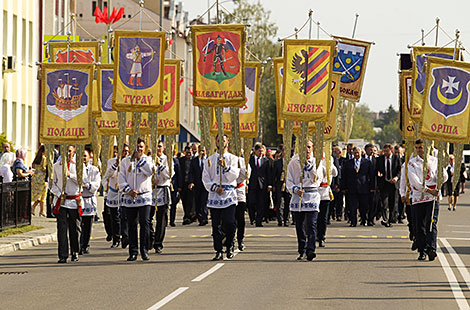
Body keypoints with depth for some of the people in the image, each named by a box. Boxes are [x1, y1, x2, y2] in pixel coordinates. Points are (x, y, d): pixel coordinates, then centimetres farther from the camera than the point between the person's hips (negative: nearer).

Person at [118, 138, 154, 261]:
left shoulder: (147, 160, 8)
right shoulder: (125, 161, 10)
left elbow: (150, 171, -12)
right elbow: (121, 178, 5)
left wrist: (140, 158, -8)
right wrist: (128, 190, -8)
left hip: (144, 197, -2)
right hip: (129, 198, 2)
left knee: (144, 223, -8)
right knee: (131, 225, 3)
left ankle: (144, 251, -3)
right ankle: (133, 252, 8)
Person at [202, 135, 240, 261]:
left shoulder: (233, 158, 7)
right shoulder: (210, 159, 11)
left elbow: (234, 176, -4)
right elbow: (205, 178, 7)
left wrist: (226, 166, -19)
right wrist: (215, 187, -7)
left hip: (229, 194, -2)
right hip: (214, 195, 2)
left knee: (230, 223, -10)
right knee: (216, 225, 0)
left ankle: (229, 247, 9)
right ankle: (219, 251, 4)